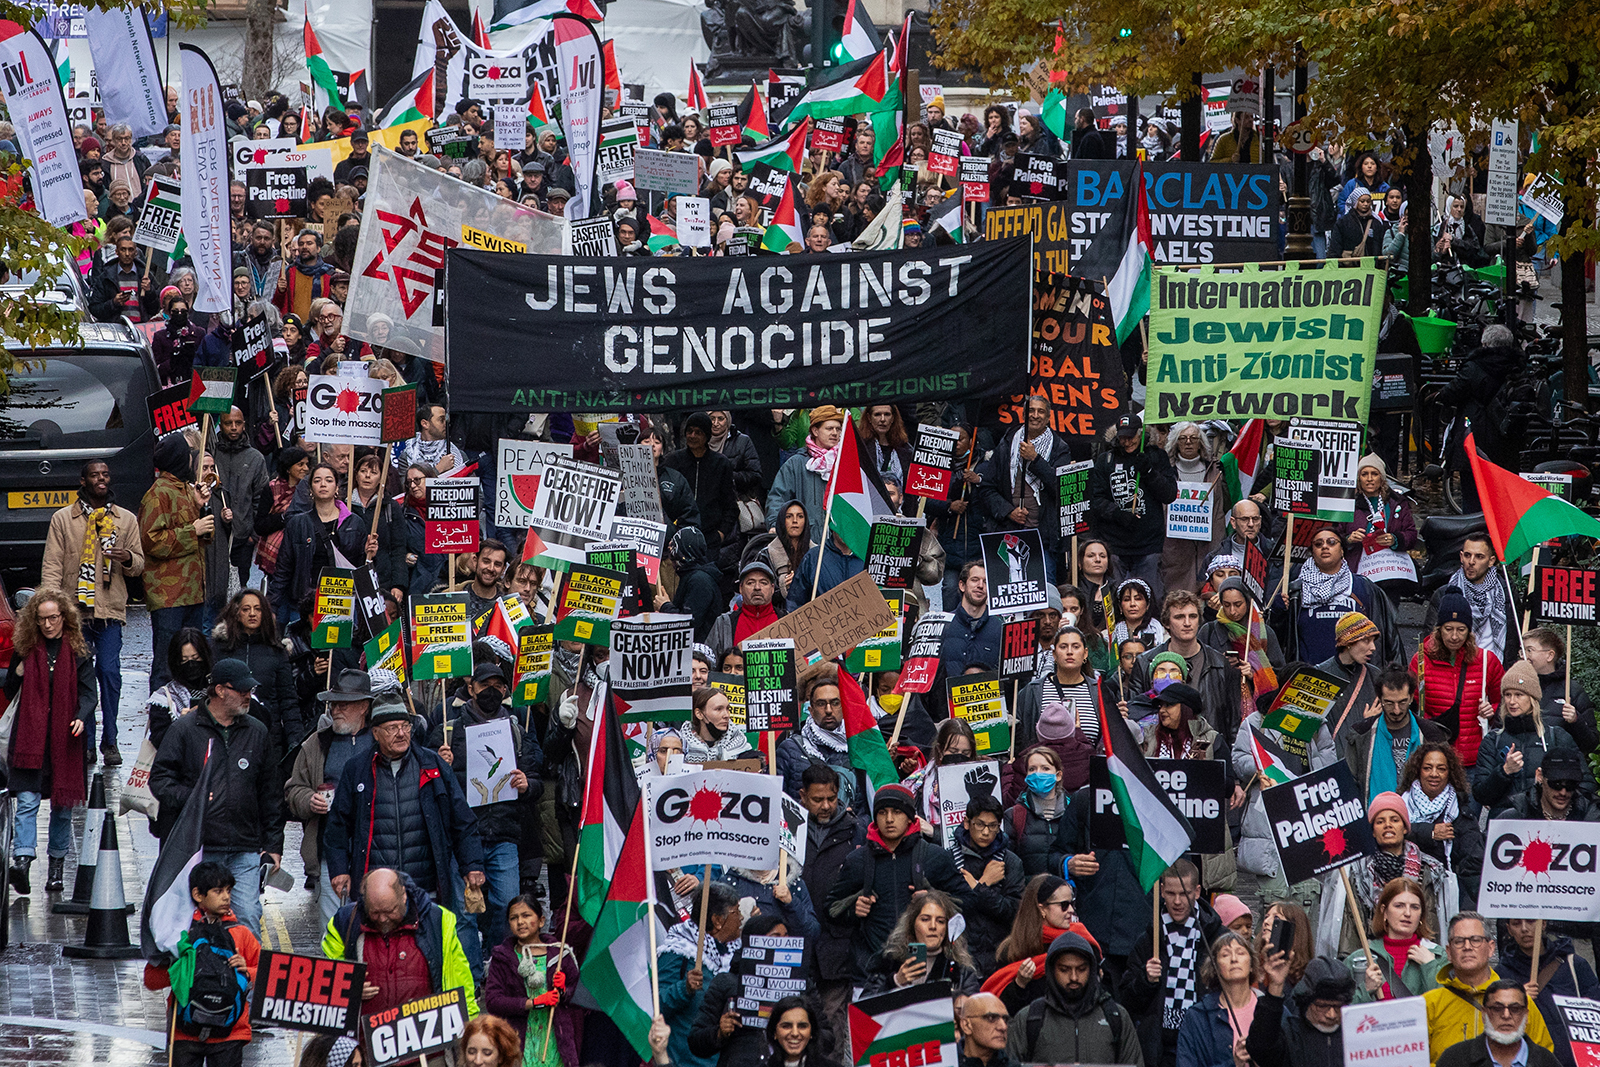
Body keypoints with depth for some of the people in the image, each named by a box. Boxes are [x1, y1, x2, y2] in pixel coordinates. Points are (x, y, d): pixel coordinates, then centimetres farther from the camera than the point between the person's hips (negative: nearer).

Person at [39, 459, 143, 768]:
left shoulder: (126, 520, 13)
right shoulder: (63, 519, 8)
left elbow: (139, 565, 16)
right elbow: (52, 566, 4)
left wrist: (128, 559, -9)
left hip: (110, 610, 1)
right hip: (75, 611, -1)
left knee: (109, 671, -7)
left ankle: (110, 741, 4)